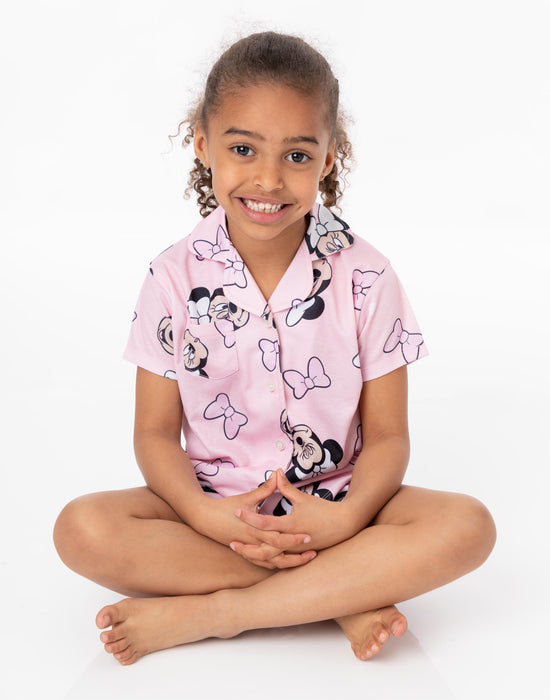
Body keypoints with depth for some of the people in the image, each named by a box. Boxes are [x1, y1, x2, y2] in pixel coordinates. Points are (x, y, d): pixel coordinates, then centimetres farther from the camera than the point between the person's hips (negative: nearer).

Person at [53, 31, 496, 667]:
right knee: (82, 529, -26)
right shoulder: (176, 278, -6)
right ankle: (342, 596, -21)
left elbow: (387, 436, -4)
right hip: (212, 509, 1)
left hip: (335, 505, 0)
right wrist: (208, 516, -22)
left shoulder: (366, 280, -7)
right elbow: (155, 432, -3)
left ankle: (210, 612, -24)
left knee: (467, 526, -26)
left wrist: (349, 515, -24)